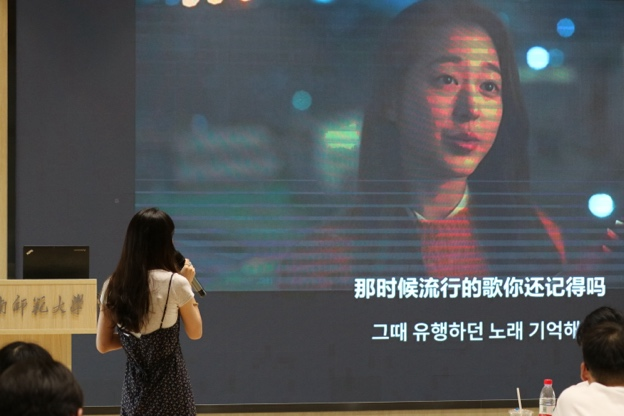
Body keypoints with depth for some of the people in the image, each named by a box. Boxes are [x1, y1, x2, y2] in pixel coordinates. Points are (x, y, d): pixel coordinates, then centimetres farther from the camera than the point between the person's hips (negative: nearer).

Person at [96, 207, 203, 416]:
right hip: (170, 390, -5)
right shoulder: (174, 283, -14)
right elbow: (195, 333, 2)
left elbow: (102, 345, 6)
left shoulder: (112, 286, 0)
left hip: (133, 392, 5)